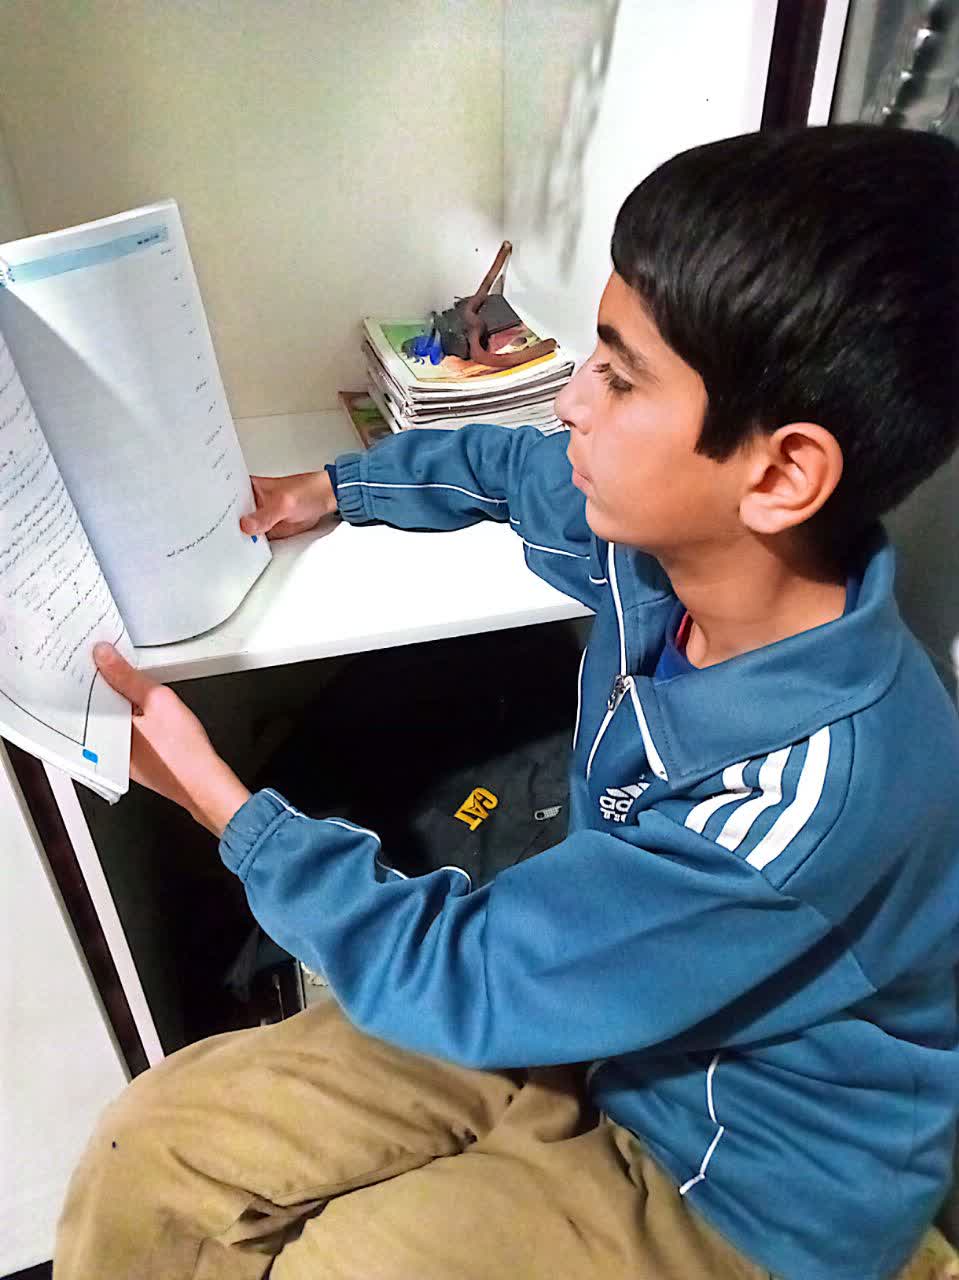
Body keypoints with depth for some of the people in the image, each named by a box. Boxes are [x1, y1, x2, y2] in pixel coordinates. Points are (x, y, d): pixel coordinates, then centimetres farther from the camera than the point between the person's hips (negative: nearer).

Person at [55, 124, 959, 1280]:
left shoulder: (810, 785, -37)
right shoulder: (671, 535, -15)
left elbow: (458, 977, -26)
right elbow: (510, 468, 10)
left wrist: (216, 797, -20)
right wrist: (331, 486, 12)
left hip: (740, 1185, -4)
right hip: (584, 1004, 5)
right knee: (148, 1161, -2)